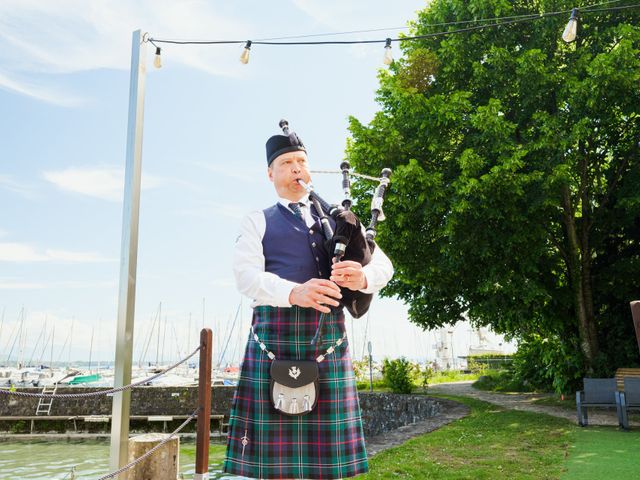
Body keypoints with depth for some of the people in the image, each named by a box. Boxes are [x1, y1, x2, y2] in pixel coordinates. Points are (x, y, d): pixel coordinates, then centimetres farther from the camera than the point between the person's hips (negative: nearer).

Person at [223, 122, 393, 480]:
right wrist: (293, 292, -25)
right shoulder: (256, 222, 13)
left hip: (328, 334, 2)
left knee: (328, 451, 3)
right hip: (275, 334, -1)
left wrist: (363, 277, -17)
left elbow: (383, 264, 8)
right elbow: (247, 274, -5)